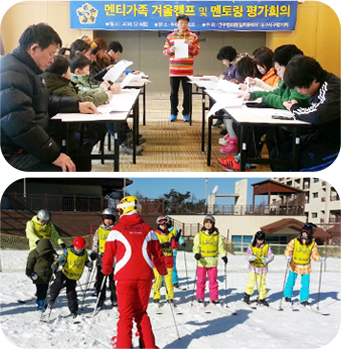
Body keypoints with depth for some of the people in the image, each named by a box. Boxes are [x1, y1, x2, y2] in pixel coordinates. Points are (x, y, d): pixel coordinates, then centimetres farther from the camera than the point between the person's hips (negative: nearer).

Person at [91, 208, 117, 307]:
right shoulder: (99, 230, 11)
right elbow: (95, 243, 15)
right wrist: (94, 253, 2)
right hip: (101, 258, 2)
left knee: (113, 280, -1)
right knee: (100, 279, 3)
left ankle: (114, 299, 9)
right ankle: (100, 299, 14)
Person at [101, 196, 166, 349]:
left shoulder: (117, 230, 1)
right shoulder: (147, 229, 9)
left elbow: (108, 255, 4)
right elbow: (157, 254, 12)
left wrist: (106, 270, 24)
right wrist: (162, 270, 29)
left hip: (124, 277, -3)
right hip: (145, 277, 3)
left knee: (126, 315, 6)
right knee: (141, 313, 18)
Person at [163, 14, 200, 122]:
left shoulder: (193, 36, 6)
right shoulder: (170, 36, 9)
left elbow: (197, 52, 3)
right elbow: (165, 51, 10)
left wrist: (190, 45, -15)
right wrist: (170, 50, -12)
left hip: (187, 71, -1)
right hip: (174, 70, 1)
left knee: (187, 93, 3)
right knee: (173, 93, 6)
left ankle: (186, 114, 12)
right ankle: (173, 113, 15)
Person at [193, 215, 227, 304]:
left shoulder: (217, 235, 6)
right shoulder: (199, 235, 3)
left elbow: (220, 246, 10)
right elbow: (196, 246, -1)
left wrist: (223, 255, -3)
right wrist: (196, 253, -19)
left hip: (213, 262, 1)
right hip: (202, 261, -1)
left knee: (213, 280, 5)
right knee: (201, 280, 5)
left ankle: (214, 297, 14)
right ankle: (200, 297, 17)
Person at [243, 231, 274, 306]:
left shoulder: (267, 246, -3)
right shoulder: (252, 246, -4)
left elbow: (271, 255, -4)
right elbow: (248, 255, -7)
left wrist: (267, 259, -25)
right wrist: (251, 257, -30)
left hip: (262, 268, 1)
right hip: (253, 267, -1)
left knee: (262, 283, 4)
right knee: (251, 282, -2)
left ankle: (261, 298, 17)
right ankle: (247, 295, 19)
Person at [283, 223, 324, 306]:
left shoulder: (313, 244, -4)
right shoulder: (294, 241, -11)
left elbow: (314, 254, 1)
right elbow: (288, 250, -7)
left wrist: (319, 258, -18)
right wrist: (288, 256, -27)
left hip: (306, 267, 1)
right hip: (294, 266, -1)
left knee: (305, 284, 1)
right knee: (291, 282, 9)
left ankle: (304, 300, 17)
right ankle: (287, 296, 31)